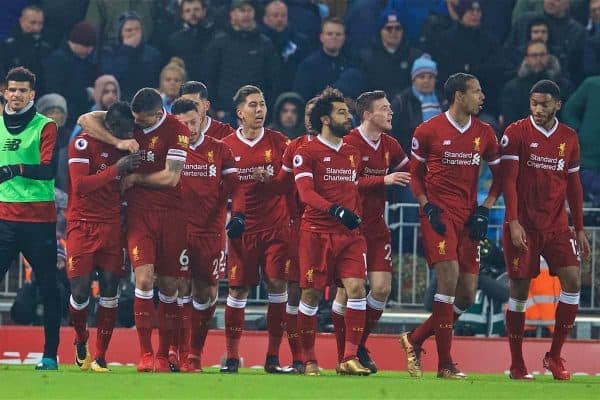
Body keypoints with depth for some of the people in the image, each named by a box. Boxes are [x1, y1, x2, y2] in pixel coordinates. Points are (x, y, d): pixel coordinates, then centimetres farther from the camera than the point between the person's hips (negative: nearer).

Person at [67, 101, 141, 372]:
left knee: (109, 289, -3)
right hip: (82, 225, -4)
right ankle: (81, 342, 21)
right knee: (80, 291, -7)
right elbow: (79, 185, -19)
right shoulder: (83, 144, -9)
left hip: (112, 225, 4)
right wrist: (115, 169, -22)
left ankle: (100, 357, 3)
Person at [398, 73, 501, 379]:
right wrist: (427, 207, -7)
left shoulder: (485, 133, 8)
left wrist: (484, 210, 3)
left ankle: (415, 339, 22)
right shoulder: (428, 131, -3)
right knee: (449, 274, -21)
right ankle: (445, 363, -14)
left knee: (466, 296, 2)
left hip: (468, 217, 5)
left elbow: (499, 175, 16)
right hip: (439, 213, -5)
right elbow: (414, 174, 6)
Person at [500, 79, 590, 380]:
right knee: (519, 290, -1)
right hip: (523, 225, -4)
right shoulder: (516, 133, -5)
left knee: (572, 280, -9)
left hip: (557, 225, 4)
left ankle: (554, 356, 3)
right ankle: (517, 364, 8)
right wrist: (513, 222, -17)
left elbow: (573, 185, 15)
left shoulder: (569, 138, 8)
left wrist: (579, 228, 13)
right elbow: (508, 180, -8)